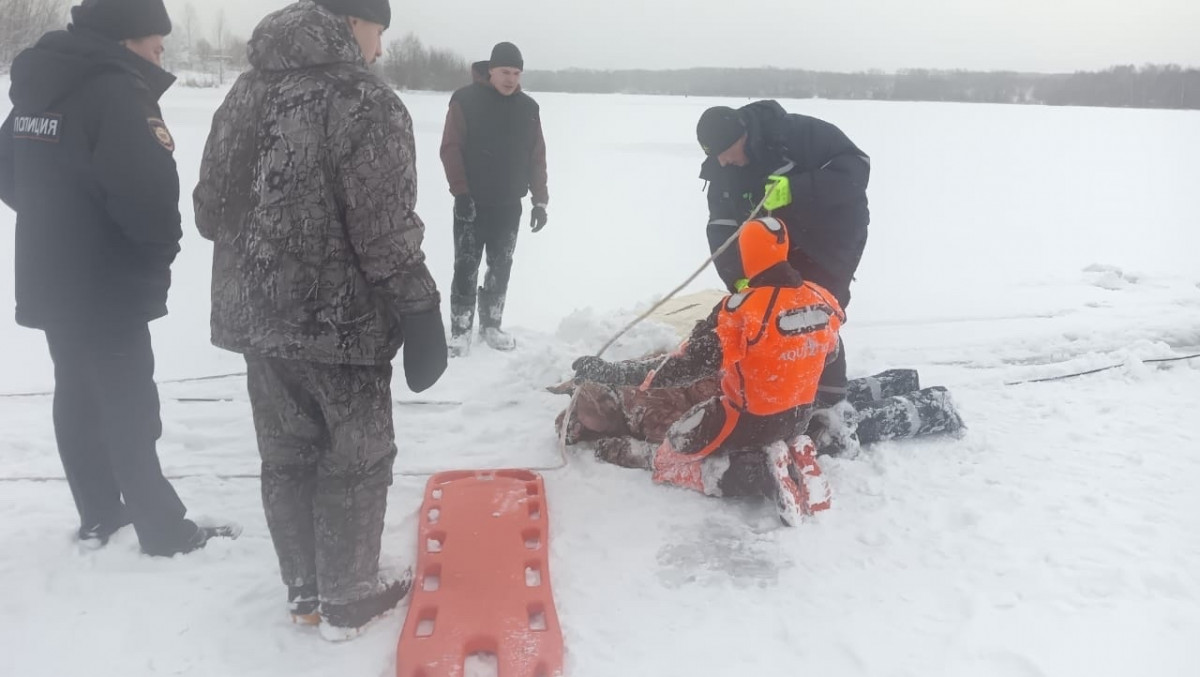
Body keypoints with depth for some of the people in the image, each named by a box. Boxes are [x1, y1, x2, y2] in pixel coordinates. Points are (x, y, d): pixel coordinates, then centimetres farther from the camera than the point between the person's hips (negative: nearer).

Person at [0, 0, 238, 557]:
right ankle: (165, 531, 10)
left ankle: (99, 515, 29)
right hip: (106, 288, -9)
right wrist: (161, 253, -8)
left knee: (78, 397, 16)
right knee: (129, 410, -1)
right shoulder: (117, 92, -20)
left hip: (50, 280, 9)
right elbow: (147, 194, -27)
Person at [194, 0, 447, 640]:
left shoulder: (245, 91, 9)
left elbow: (210, 208, 12)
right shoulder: (364, 100, -14)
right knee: (353, 461, 9)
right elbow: (385, 230, -19)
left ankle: (304, 590, 33)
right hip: (340, 319, -7)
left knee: (286, 458, 17)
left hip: (256, 315, 7)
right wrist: (420, 309, -11)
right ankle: (347, 600, 23)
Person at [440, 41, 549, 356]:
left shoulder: (528, 107, 6)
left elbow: (537, 157, 8)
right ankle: (460, 330, 7)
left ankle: (491, 325, 22)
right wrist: (461, 193, -15)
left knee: (501, 267, 10)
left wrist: (540, 200, 4)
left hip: (509, 205, 4)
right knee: (466, 268, -2)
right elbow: (451, 149, -9)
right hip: (472, 203, -4)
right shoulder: (466, 100, -7)